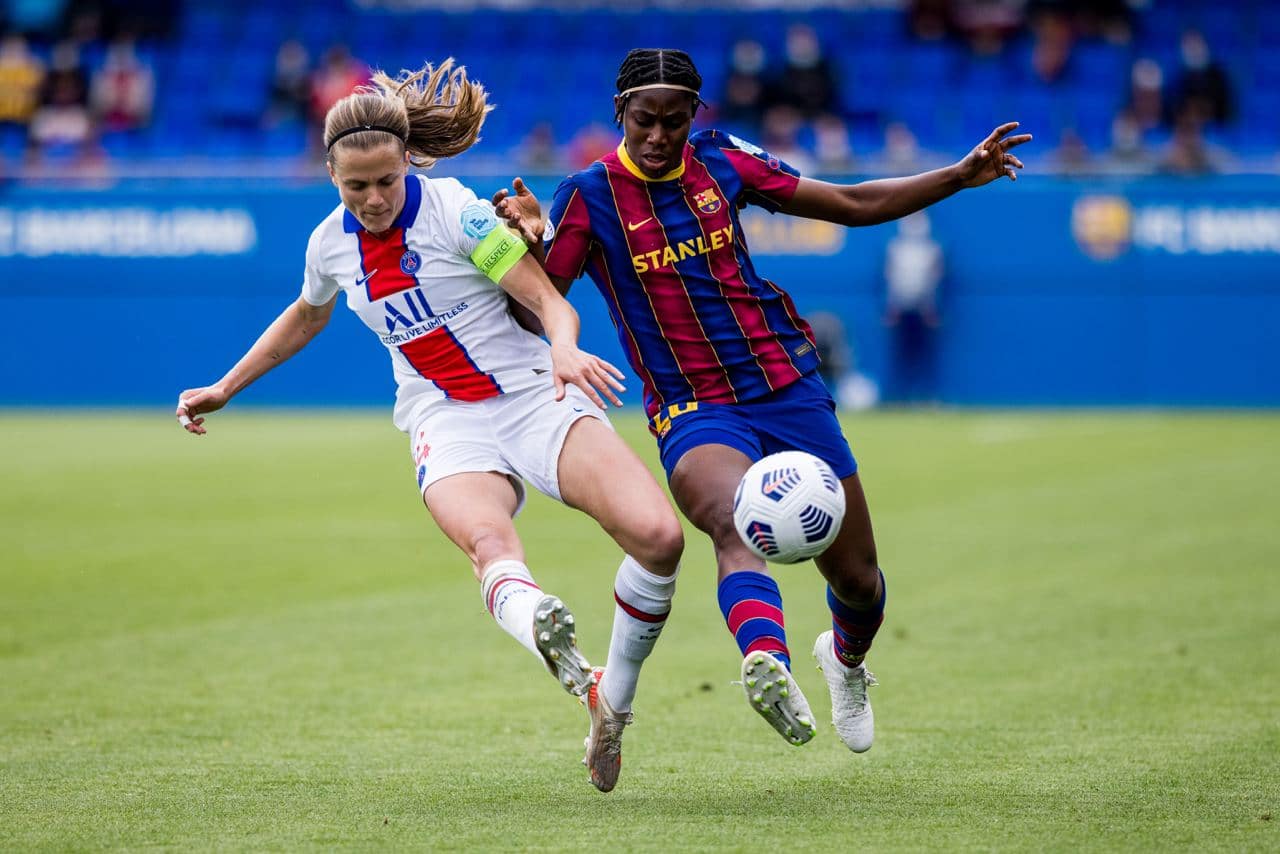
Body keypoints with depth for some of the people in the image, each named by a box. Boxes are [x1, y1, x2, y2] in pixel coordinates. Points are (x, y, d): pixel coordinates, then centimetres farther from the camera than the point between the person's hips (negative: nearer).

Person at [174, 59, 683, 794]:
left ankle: (614, 700, -4)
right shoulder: (332, 243, 5)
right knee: (488, 540, -37)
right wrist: (224, 389, 34)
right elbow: (306, 317, 29)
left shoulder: (453, 210, -10)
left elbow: (552, 301, -13)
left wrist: (565, 349, -36)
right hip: (449, 429, 2)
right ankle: (554, 644, -70)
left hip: (536, 398, -2)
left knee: (658, 536, -26)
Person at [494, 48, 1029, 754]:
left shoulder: (721, 161, 4)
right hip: (692, 412, -4)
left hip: (788, 388, 4)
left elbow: (854, 205, 11)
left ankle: (847, 660, 43)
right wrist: (531, 241, -25)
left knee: (856, 578, 7)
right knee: (733, 523, -37)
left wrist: (963, 175, 5)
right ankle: (767, 663, -63)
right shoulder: (589, 195, -4)